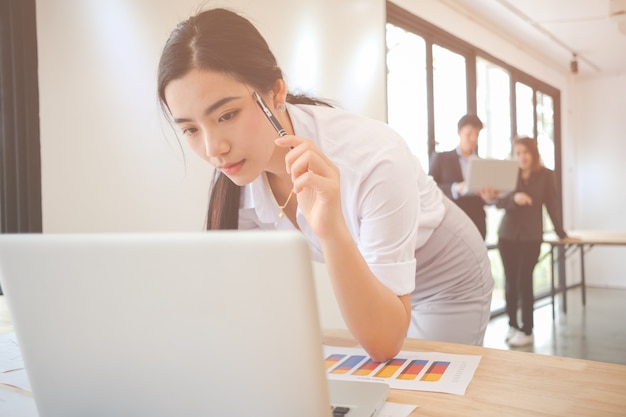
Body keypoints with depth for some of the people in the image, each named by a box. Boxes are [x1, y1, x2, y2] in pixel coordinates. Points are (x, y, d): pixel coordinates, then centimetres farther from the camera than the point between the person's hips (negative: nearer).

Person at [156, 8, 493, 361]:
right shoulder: (242, 170, -21)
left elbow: (384, 345, -36)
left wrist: (332, 230, -50)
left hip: (449, 280, -4)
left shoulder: (373, 158, -38)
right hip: (369, 286, 5)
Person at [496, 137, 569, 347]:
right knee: (510, 281, 7)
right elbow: (498, 201, -6)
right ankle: (513, 324, 21)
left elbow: (552, 204, 4)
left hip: (531, 236, -2)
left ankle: (527, 331, 5)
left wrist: (561, 233, 6)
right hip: (507, 234, 2)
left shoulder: (545, 175, 0)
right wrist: (514, 197, -26)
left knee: (524, 281, -5)